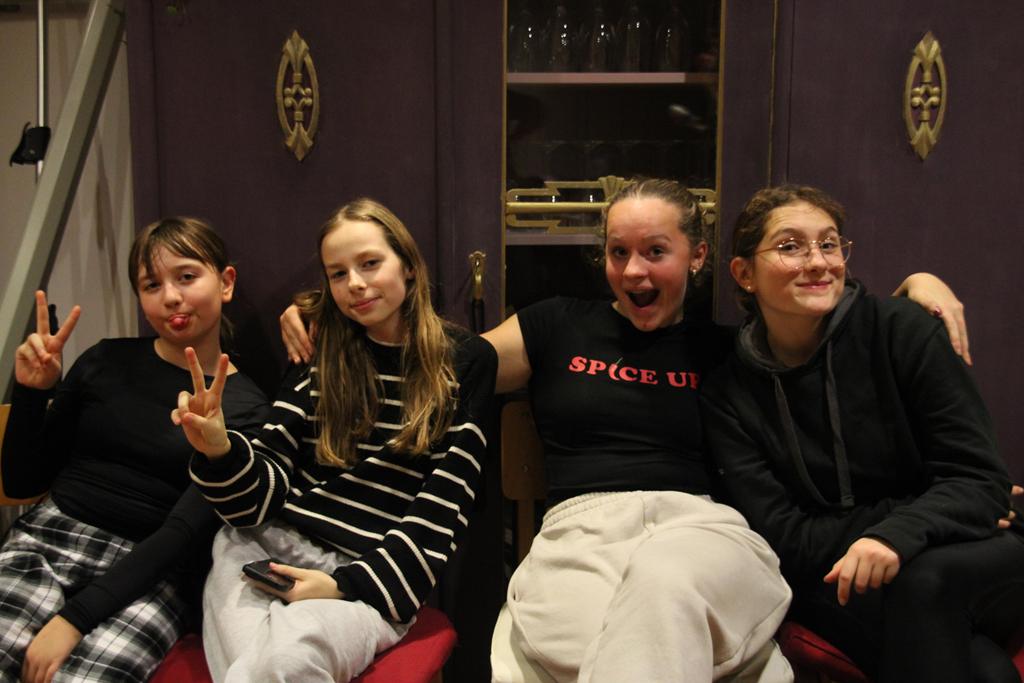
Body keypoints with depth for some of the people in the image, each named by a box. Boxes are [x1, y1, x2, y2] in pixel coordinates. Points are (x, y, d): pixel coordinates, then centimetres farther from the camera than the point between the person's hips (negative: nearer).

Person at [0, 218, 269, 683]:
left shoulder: (243, 407, 1)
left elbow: (184, 531, -7)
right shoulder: (106, 362, 9)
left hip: (150, 574, -2)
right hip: (47, 539, 3)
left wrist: (75, 617, -15)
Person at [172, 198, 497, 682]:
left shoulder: (464, 362, 4)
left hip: (375, 578, -2)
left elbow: (441, 511, 0)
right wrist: (219, 450, -14)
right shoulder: (321, 356, 13)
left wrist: (348, 584, -9)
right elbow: (267, 487, 8)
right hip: (266, 549, 2)